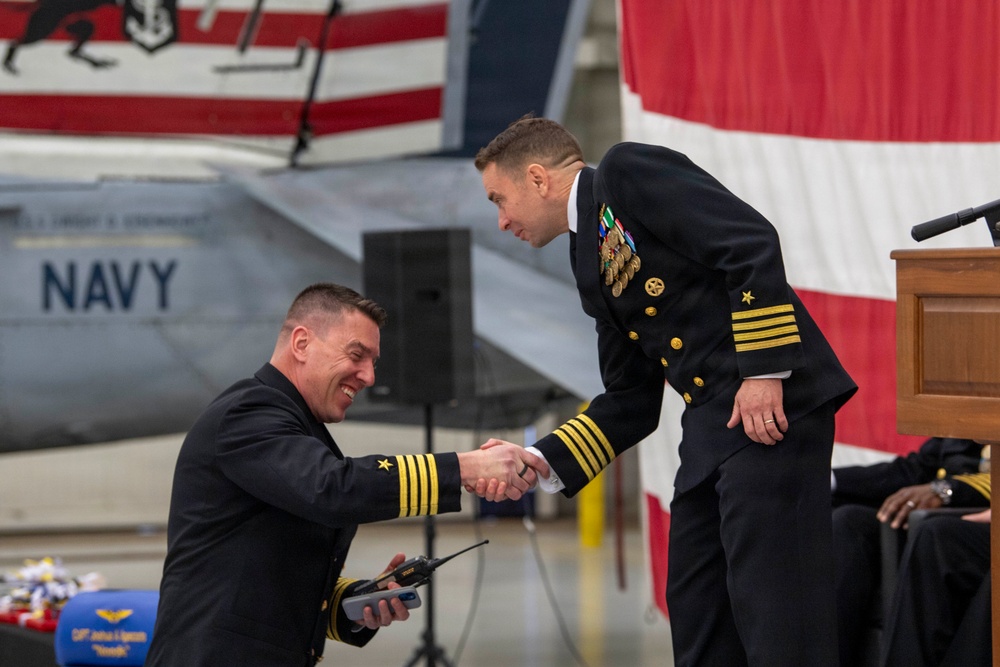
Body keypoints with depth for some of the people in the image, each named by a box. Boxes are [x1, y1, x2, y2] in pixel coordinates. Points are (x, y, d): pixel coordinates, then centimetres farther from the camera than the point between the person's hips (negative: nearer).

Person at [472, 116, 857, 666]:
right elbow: (631, 403, 21)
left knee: (768, 598, -12)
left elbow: (752, 243, -15)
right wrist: (539, 462, 10)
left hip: (771, 401, -10)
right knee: (695, 602, 11)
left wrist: (763, 371, -19)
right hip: (711, 429, 10)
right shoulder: (591, 262, 21)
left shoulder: (629, 171, -4)